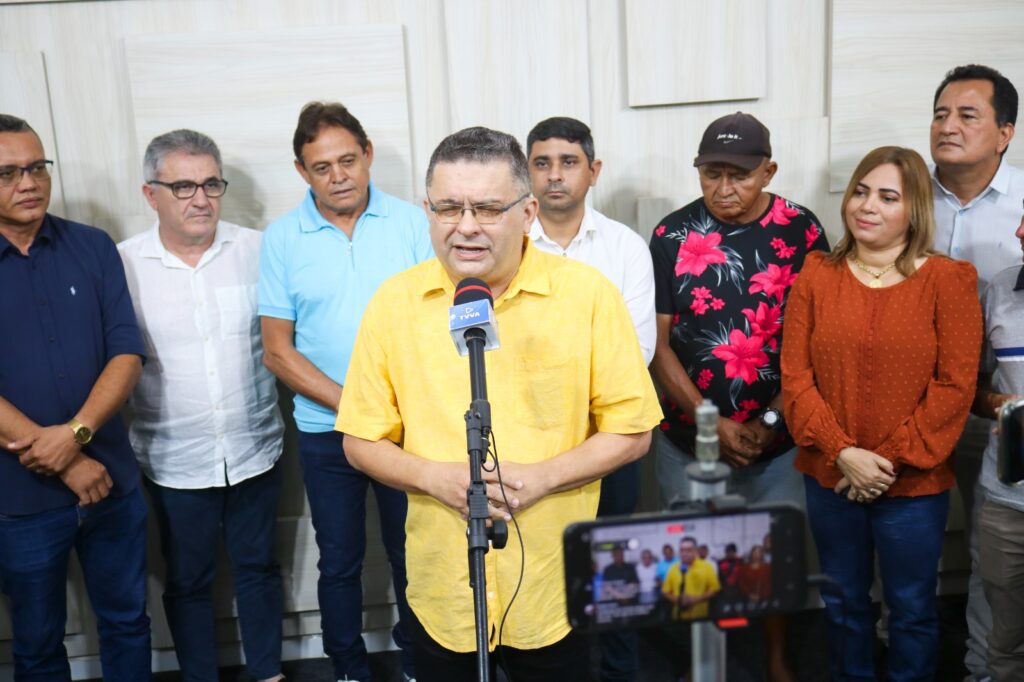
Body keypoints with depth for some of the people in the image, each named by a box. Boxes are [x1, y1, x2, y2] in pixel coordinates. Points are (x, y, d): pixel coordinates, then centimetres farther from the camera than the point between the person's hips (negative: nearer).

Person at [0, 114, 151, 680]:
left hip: (111, 480, 2)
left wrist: (75, 432, -19)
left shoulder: (93, 247, 0)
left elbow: (127, 352, -4)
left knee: (127, 621, 17)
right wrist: (66, 463, -16)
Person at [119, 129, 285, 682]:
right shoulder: (122, 264, -7)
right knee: (187, 580, 15)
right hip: (174, 460, -1)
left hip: (254, 449, 1)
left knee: (258, 568, 17)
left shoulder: (256, 251, -4)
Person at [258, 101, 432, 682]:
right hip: (326, 432, 1)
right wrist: (348, 404, -13)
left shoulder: (412, 223, -3)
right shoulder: (282, 239, -2)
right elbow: (278, 350, -2)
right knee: (340, 563, 14)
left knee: (413, 556, 12)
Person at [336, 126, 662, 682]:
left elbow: (632, 432, -4)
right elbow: (361, 442, 2)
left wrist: (541, 477, -18)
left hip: (556, 590, -1)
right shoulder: (394, 302, -4)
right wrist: (434, 476, -16)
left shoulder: (589, 294, -9)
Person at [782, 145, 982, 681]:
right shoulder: (816, 275, 1)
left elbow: (955, 386, -10)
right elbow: (795, 376, -4)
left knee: (911, 610, 13)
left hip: (915, 484, -2)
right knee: (843, 603, 18)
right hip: (829, 478, 2)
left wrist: (891, 459, -15)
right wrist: (842, 453, -14)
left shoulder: (948, 280, -6)